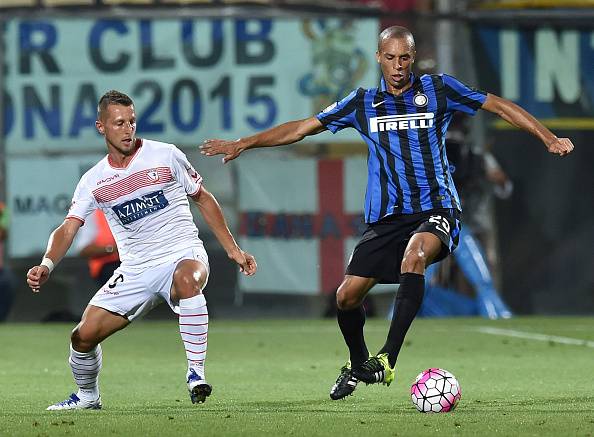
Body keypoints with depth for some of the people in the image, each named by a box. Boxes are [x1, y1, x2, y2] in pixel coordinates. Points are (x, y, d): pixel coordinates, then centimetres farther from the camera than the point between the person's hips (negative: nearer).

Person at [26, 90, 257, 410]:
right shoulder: (94, 181, 4)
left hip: (183, 255, -3)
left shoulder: (166, 156, -2)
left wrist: (232, 249, 9)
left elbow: (203, 198, 10)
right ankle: (87, 396, 25)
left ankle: (196, 373, -34)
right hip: (134, 271, 3)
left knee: (187, 280, -41)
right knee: (83, 336, -6)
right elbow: (68, 229, -1)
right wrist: (47, 265, -21)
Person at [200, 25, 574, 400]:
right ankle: (359, 365, 27)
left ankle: (388, 358, -39)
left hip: (435, 208, -4)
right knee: (347, 296, -3)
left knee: (413, 256, -36)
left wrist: (549, 138, -4)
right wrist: (242, 144, 11)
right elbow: (302, 128, 15)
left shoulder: (438, 89, 3)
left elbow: (499, 106, 5)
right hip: (386, 217, 4)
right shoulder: (363, 103, 9)